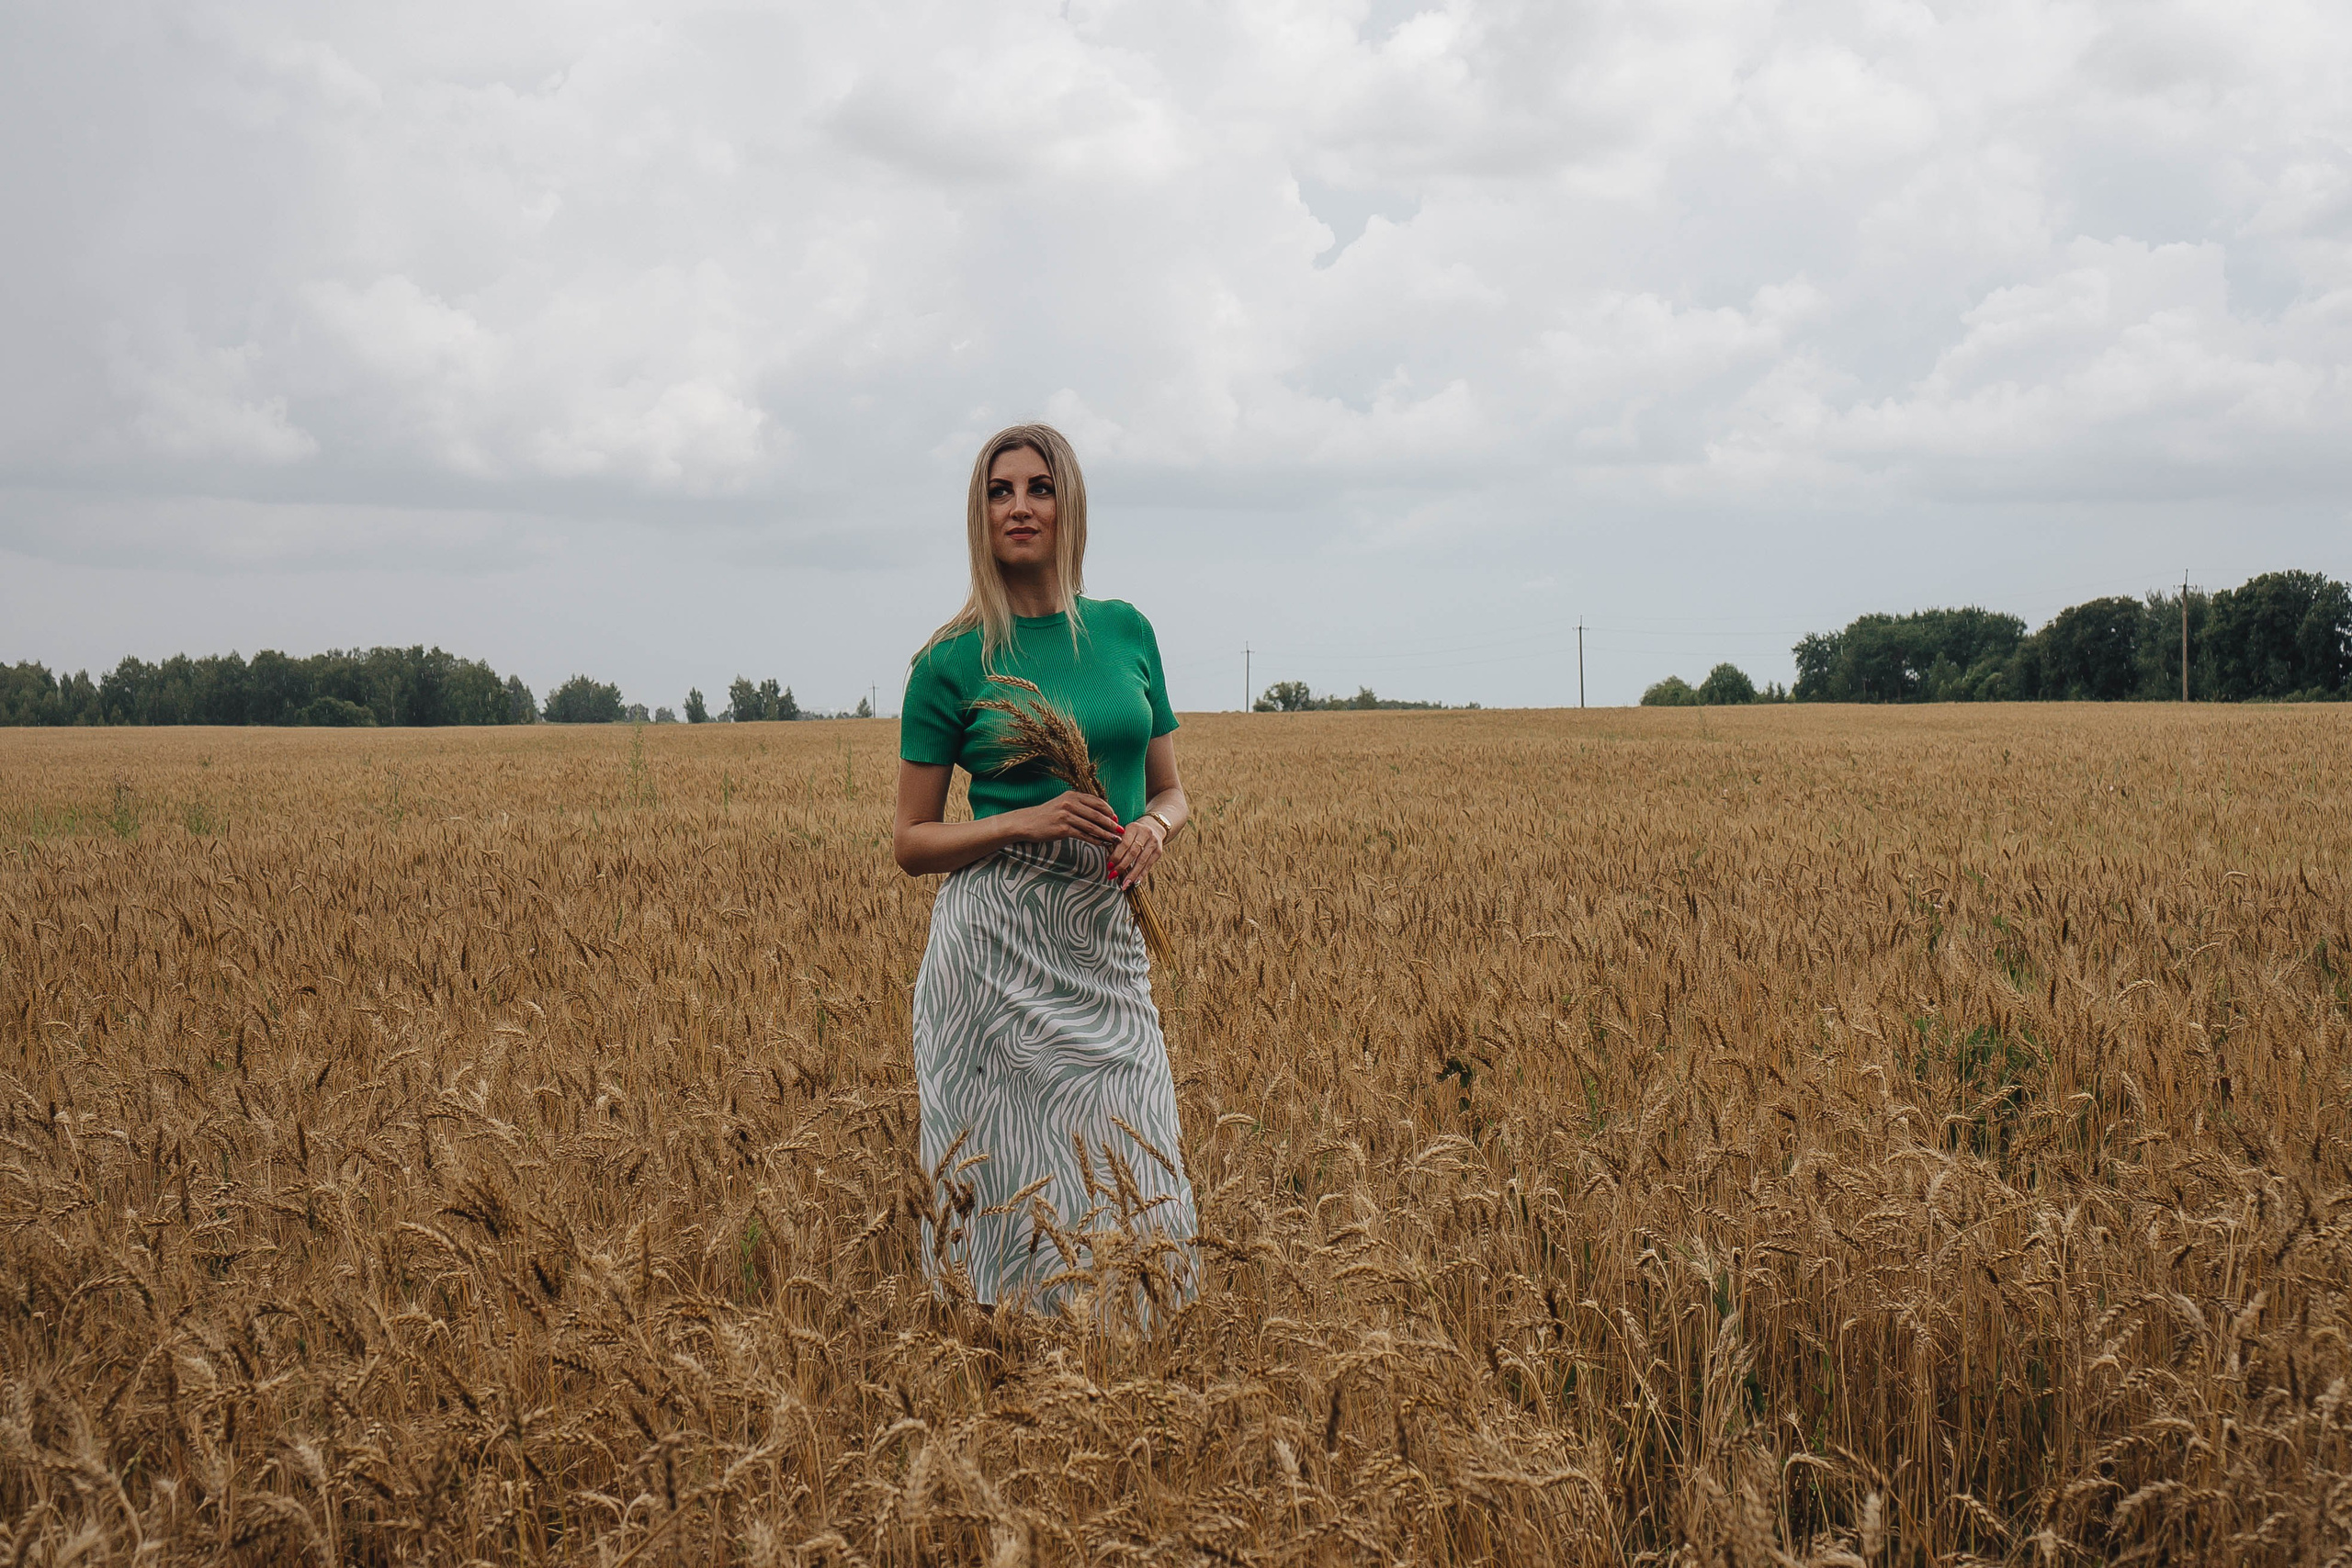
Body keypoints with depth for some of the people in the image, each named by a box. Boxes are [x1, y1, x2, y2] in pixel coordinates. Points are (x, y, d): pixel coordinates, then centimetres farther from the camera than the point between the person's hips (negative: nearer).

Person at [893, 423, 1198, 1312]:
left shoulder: (1126, 631, 9)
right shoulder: (952, 662, -1)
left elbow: (1170, 788, 16)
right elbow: (912, 843, 2)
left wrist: (1154, 827, -7)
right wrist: (1024, 821, -13)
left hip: (1108, 947, 3)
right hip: (996, 946, -3)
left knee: (1134, 1190, 1)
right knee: (1015, 1194, -2)